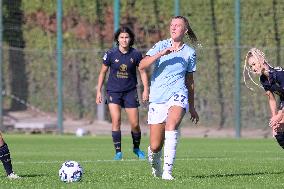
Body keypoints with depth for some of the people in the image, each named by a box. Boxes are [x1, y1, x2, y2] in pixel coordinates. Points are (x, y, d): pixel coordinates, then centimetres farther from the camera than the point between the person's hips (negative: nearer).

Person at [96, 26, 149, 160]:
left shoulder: (135, 54, -4)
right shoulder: (111, 54, -6)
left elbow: (142, 72, 6)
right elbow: (103, 72, 4)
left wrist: (146, 89, -4)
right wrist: (98, 91, 2)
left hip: (130, 91, 1)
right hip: (113, 91, -1)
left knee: (135, 124, 0)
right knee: (116, 120, -16)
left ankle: (136, 148, 26)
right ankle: (118, 152, -7)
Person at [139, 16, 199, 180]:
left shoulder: (190, 53, 12)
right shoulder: (161, 45, 7)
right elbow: (142, 65, -7)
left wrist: (192, 107, 24)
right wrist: (161, 54, -19)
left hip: (178, 95, -1)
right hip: (157, 98, 1)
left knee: (172, 123, -34)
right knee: (155, 146, -2)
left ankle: (168, 170, -36)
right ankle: (155, 166, 35)